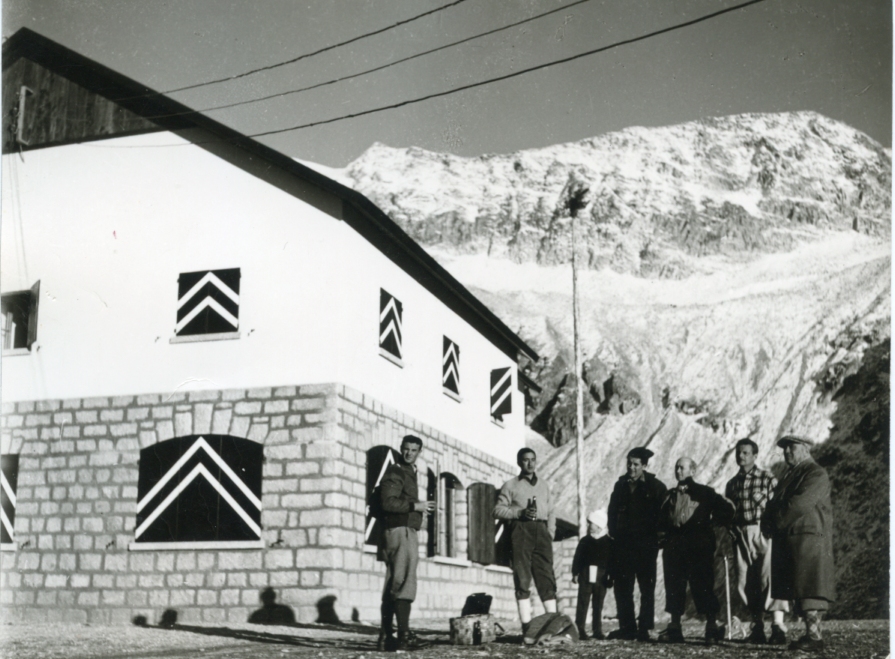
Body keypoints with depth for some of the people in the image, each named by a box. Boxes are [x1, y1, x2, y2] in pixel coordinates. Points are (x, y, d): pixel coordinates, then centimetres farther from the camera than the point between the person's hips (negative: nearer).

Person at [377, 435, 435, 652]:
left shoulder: (409, 473, 23)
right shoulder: (395, 473, -6)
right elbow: (389, 502, -19)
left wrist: (422, 507, 13)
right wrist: (416, 506, -14)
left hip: (406, 532, 10)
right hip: (400, 530, -10)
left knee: (392, 585, 8)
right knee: (404, 582, -15)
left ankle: (385, 637, 11)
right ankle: (404, 634, -20)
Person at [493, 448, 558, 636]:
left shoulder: (544, 485, 20)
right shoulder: (511, 485, 9)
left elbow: (551, 512, 19)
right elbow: (498, 509, 3)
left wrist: (550, 533, 5)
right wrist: (520, 512, -10)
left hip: (541, 530, 3)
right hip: (521, 529, -3)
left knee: (547, 576, 0)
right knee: (522, 578, -5)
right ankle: (526, 625, -5)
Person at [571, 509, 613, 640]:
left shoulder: (608, 542, 2)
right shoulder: (584, 541, 6)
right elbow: (577, 558, 6)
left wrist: (610, 576, 0)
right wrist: (575, 573, 1)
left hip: (601, 579, 0)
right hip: (585, 577, 1)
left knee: (598, 605, 6)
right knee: (583, 603, -1)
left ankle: (597, 630, 13)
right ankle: (580, 629, 2)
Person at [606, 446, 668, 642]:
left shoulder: (656, 487, 1)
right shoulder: (621, 485, 12)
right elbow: (612, 512, 15)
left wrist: (655, 537, -7)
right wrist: (614, 534, 4)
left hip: (646, 545, -4)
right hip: (623, 544, 4)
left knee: (647, 587, 0)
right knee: (622, 587, 3)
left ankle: (644, 629, 4)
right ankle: (627, 627, 8)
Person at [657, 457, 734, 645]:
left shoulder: (704, 492, 7)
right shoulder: (670, 494, 20)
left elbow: (727, 509, 4)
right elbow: (661, 520, 20)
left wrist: (714, 523, -2)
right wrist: (668, 528, 2)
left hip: (698, 545, -4)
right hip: (674, 544, 4)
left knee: (702, 585, -8)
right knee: (674, 586, 2)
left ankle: (712, 628, -3)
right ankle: (674, 628, 7)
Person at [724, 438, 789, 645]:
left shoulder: (767, 479, -1)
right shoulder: (732, 484, 15)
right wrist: (732, 532, 8)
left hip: (762, 532, -5)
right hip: (740, 535, 5)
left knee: (769, 577, -13)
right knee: (746, 581, 4)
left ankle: (778, 627, -13)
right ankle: (757, 629, 11)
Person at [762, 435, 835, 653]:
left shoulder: (816, 474, -6)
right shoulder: (788, 476, 23)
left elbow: (799, 504, -17)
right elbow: (774, 504, 21)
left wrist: (776, 522, -10)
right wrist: (768, 522, 1)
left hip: (809, 538, -9)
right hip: (786, 541, 9)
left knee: (810, 590, -12)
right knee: (799, 591, 8)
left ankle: (814, 637, -13)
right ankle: (810, 634, 11)